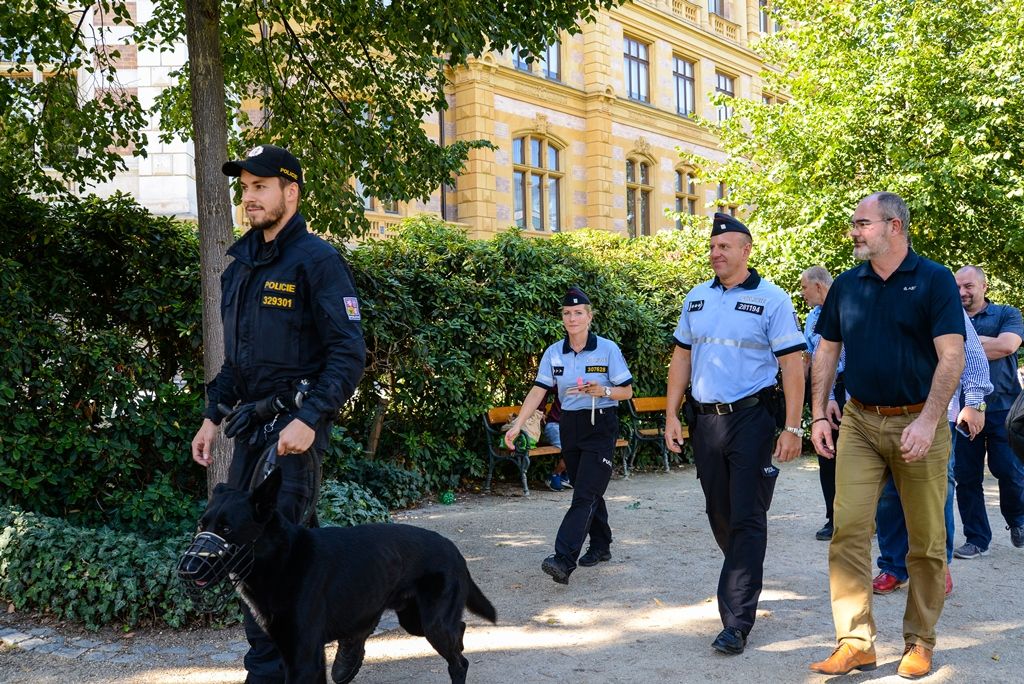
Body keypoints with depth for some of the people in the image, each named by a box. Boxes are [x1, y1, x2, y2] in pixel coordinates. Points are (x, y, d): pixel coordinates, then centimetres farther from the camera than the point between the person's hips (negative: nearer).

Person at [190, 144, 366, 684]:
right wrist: (213, 416, 16)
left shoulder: (317, 261, -9)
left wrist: (309, 419, -23)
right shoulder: (241, 266, 16)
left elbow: (348, 353, -15)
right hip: (251, 426, 9)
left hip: (294, 426, -8)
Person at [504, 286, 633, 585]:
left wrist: (603, 391, -23)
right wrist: (517, 424, -12)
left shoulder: (608, 349, -7)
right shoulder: (553, 353, 3)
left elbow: (627, 391, -3)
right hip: (570, 426, 5)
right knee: (589, 492, 15)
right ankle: (601, 546, 32)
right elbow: (538, 391, -2)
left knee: (585, 495, -14)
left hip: (601, 427, -5)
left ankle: (564, 560, -23)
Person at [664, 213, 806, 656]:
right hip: (704, 419, 6)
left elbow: (792, 365, -9)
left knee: (747, 518, -5)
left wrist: (792, 428, -14)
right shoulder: (696, 299, 9)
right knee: (719, 514, 15)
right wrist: (671, 416, 7)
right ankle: (747, 580, 38)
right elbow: (682, 357, 14)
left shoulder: (771, 300, -7)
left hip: (751, 419, -5)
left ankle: (737, 622, -3)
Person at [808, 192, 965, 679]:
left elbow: (952, 356, -11)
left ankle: (920, 642, 18)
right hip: (859, 422, 3)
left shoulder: (933, 280, -5)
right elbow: (826, 352, 13)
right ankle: (856, 642, 1)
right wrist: (818, 416, 6)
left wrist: (928, 421, -20)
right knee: (848, 530, -5)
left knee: (926, 541, 5)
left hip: (917, 423, -3)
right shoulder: (846, 285, 8)